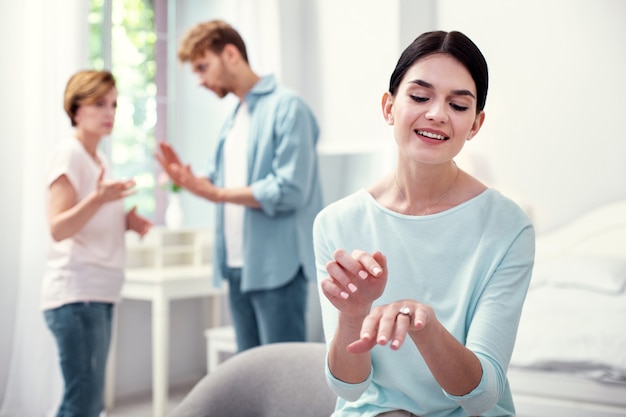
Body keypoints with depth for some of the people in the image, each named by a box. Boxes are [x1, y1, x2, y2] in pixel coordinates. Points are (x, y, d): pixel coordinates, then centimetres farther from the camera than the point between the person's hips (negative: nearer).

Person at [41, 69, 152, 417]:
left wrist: (126, 221, 8)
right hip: (75, 295, -9)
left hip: (100, 294, 9)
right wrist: (98, 198, -32)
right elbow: (58, 229, -17)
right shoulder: (68, 154, -7)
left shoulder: (99, 159, 17)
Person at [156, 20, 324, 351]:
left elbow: (289, 190, -19)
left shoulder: (286, 107, -11)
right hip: (238, 268, 9)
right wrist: (189, 181, -2)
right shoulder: (233, 120, 16)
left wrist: (216, 192, -17)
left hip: (277, 267, -8)